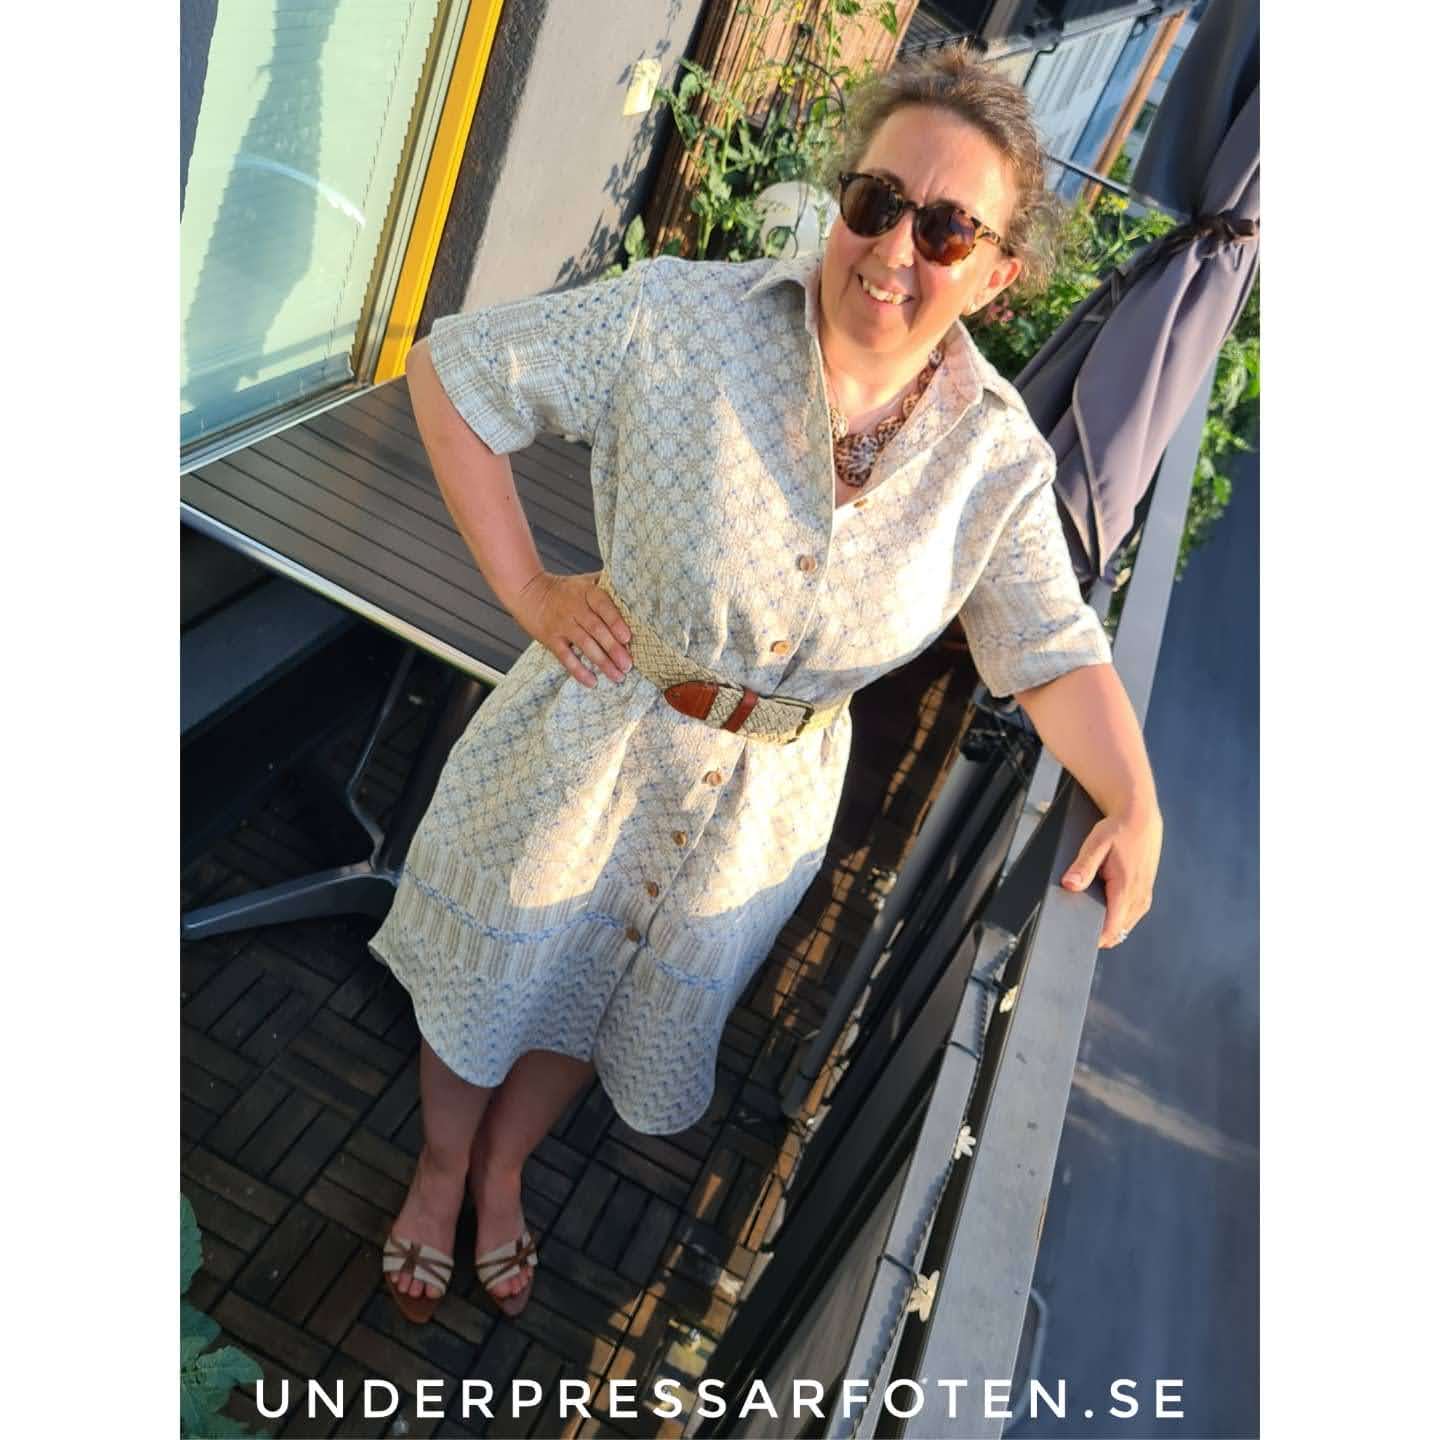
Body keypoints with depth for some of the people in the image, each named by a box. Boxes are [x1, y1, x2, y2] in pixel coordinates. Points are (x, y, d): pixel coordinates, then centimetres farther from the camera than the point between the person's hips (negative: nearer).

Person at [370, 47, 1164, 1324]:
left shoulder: (1000, 457, -12)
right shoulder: (680, 320, -21)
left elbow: (1053, 646, -5)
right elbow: (451, 367, -13)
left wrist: (1135, 805, -20)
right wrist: (527, 589, -17)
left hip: (768, 800, 3)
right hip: (594, 742, -2)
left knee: (592, 1015, 24)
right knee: (493, 977, 20)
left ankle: (502, 1174, 58)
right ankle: (438, 1172, 55)